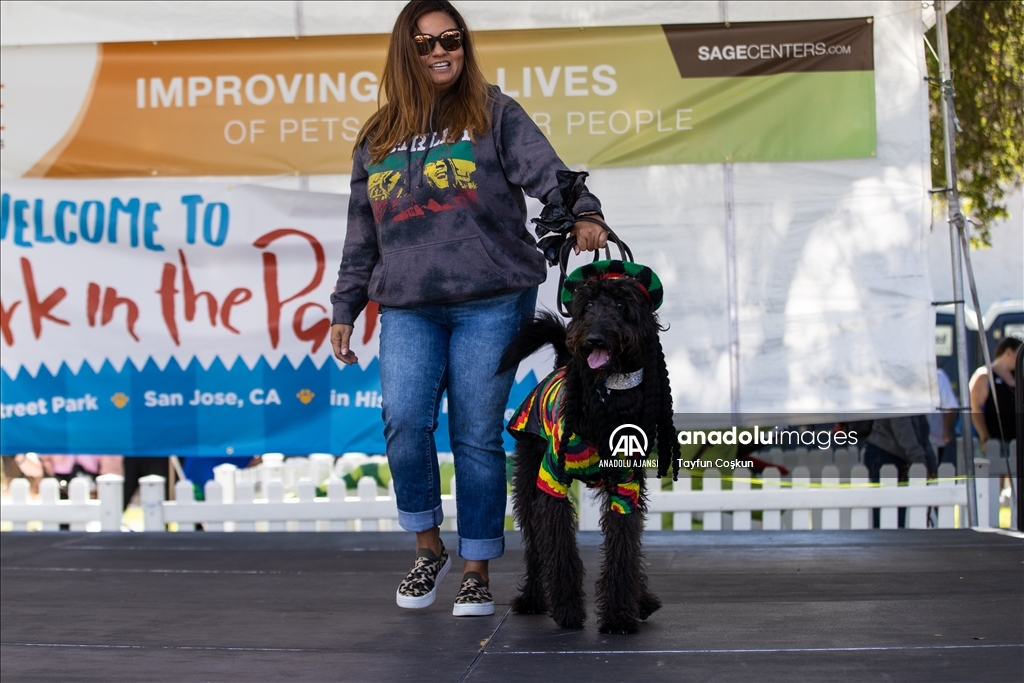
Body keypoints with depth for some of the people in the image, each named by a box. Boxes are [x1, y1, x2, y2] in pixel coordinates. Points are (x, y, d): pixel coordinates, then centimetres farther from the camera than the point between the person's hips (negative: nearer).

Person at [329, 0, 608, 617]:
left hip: (491, 304, -3)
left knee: (478, 436, -1)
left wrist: (582, 214, -27)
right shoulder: (377, 138, 18)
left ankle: (478, 572, 12)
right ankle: (429, 548, 10)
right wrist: (345, 309, 17)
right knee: (405, 423, -13)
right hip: (407, 310, 3)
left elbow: (546, 171, -8)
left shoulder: (495, 114, 7)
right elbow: (361, 235, 21)